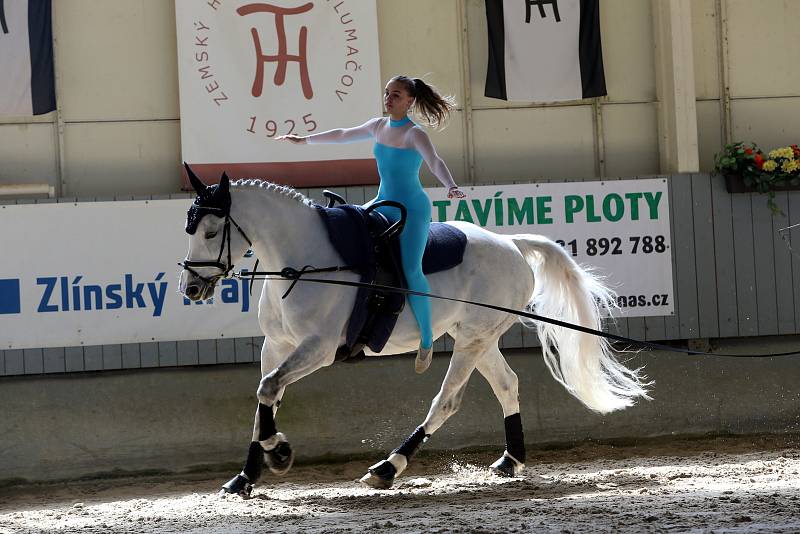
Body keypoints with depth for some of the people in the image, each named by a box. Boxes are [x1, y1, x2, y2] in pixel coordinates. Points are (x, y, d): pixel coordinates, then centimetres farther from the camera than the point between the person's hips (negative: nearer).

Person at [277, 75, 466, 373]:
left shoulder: (415, 135, -13)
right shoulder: (378, 126, 8)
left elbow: (434, 161, -30)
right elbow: (344, 135, 24)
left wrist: (451, 187, -49)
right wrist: (305, 139, 33)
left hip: (412, 209, -8)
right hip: (383, 203, 8)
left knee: (410, 269, -22)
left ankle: (426, 339, -12)